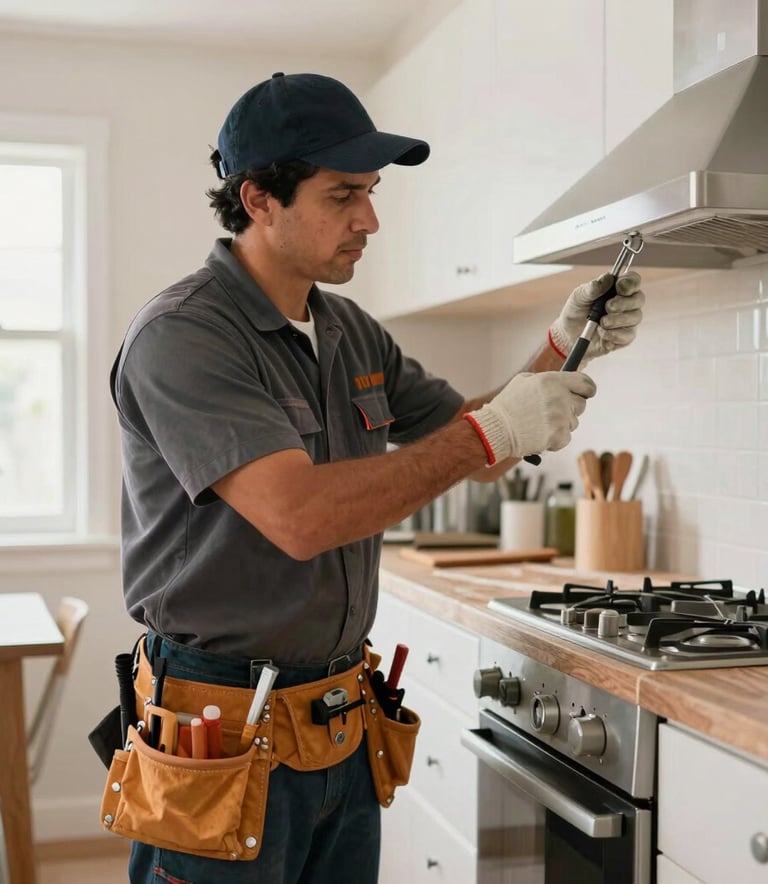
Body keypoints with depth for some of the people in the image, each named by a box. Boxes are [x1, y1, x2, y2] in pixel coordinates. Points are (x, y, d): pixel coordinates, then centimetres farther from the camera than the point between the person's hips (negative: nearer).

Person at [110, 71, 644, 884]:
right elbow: (301, 517, -30)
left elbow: (473, 451, 13)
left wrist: (563, 349, -3)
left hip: (343, 719, 7)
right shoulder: (180, 336, -18)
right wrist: (494, 430, -25)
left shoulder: (352, 332, 7)